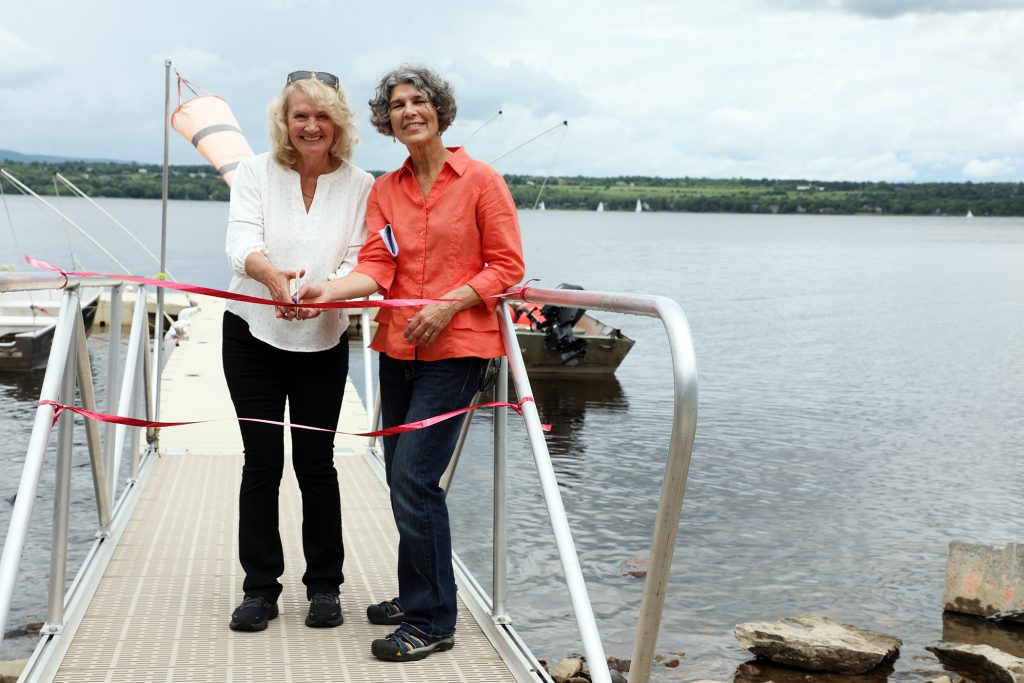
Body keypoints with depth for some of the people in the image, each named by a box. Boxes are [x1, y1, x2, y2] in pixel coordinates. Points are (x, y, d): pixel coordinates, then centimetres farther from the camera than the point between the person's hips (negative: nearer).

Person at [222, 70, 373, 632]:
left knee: (316, 461, 4)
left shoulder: (359, 186, -1)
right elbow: (242, 243, -15)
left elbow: (359, 264, -9)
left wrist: (323, 290, -31)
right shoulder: (255, 172, -2)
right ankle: (260, 588, 13)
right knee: (262, 460, 2)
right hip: (253, 334, 0)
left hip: (322, 343, 0)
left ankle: (324, 586, 18)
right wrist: (274, 276, -37)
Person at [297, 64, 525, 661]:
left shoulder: (480, 180, -2)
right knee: (402, 477, 11)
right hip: (398, 346, 6)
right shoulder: (385, 190, 11)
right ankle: (416, 596, 29)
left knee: (414, 475, -13)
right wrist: (329, 292, -19)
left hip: (456, 347, -6)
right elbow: (377, 268, 0)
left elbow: (506, 266, -3)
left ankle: (431, 622, -3)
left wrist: (447, 304, -16)